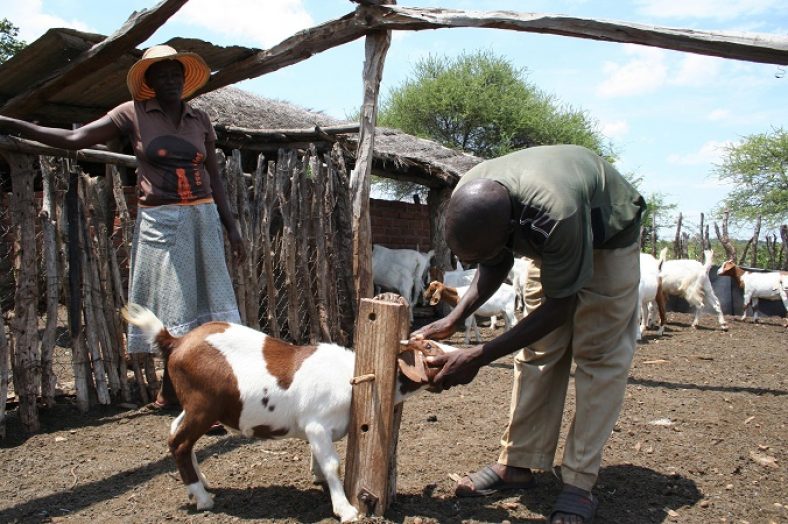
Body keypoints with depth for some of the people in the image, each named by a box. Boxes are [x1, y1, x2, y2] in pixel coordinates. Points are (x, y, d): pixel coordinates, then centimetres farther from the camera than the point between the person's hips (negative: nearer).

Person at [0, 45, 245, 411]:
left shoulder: (200, 120, 10)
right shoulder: (134, 114, 2)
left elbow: (214, 178, 12)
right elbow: (74, 139, -1)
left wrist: (232, 228, 8)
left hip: (203, 219, 4)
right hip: (160, 221, -3)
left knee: (203, 302, 3)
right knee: (174, 305, -3)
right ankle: (173, 389, 7)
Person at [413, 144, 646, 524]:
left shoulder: (554, 212, -45)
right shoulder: (468, 202, -27)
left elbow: (559, 307, -32)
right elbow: (494, 268, -8)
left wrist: (479, 357, -34)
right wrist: (451, 321, -22)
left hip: (607, 234, -5)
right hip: (548, 239, 5)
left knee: (598, 355, -9)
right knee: (538, 349, 1)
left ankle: (579, 482, -4)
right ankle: (517, 464, 8)